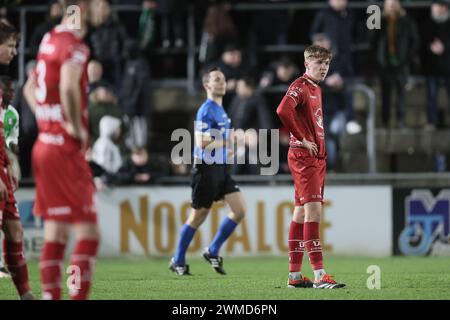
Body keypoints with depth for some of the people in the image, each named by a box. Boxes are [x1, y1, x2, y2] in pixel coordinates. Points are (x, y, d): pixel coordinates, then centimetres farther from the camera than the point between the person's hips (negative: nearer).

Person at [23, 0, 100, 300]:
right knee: (88, 233, -5)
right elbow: (68, 88, -31)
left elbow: (30, 88, 25)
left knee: (55, 233, 11)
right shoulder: (75, 45, -14)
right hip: (66, 149, -9)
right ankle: (77, 296, -10)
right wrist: (77, 127, -19)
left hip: (45, 143, 9)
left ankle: (51, 295, 11)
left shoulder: (49, 40, 13)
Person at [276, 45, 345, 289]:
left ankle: (294, 275, 12)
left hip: (317, 158, 10)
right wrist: (302, 139, -20)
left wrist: (322, 151, 15)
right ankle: (319, 276, -19)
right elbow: (283, 111, -28)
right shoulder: (300, 86, -10)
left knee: (301, 213, 10)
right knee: (313, 210, -14)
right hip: (303, 157, -10)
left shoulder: (316, 89, 19)